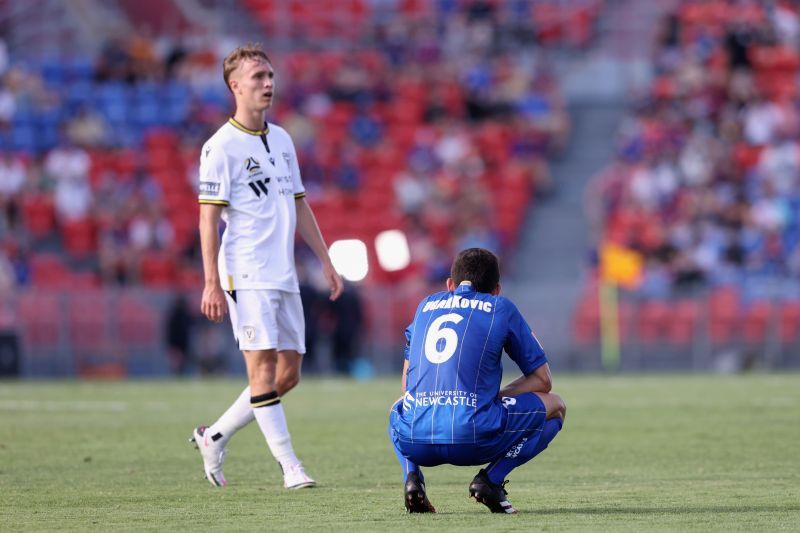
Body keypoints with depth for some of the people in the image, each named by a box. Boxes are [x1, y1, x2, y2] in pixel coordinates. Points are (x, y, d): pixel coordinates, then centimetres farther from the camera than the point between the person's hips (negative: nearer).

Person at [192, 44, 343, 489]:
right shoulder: (222, 147, -7)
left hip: (284, 276, 8)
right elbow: (208, 217, -10)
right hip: (247, 276, -8)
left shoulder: (282, 140, 15)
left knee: (289, 373, 5)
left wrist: (326, 261, 17)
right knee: (264, 365, -11)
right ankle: (290, 465, -11)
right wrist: (212, 283, -16)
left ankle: (215, 436, 19)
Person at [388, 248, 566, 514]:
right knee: (555, 405, 19)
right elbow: (543, 379, 16)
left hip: (414, 441, 4)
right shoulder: (501, 308, 14)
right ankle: (491, 478, 0)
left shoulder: (426, 305, 24)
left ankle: (412, 476, 10)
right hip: (473, 438, -4)